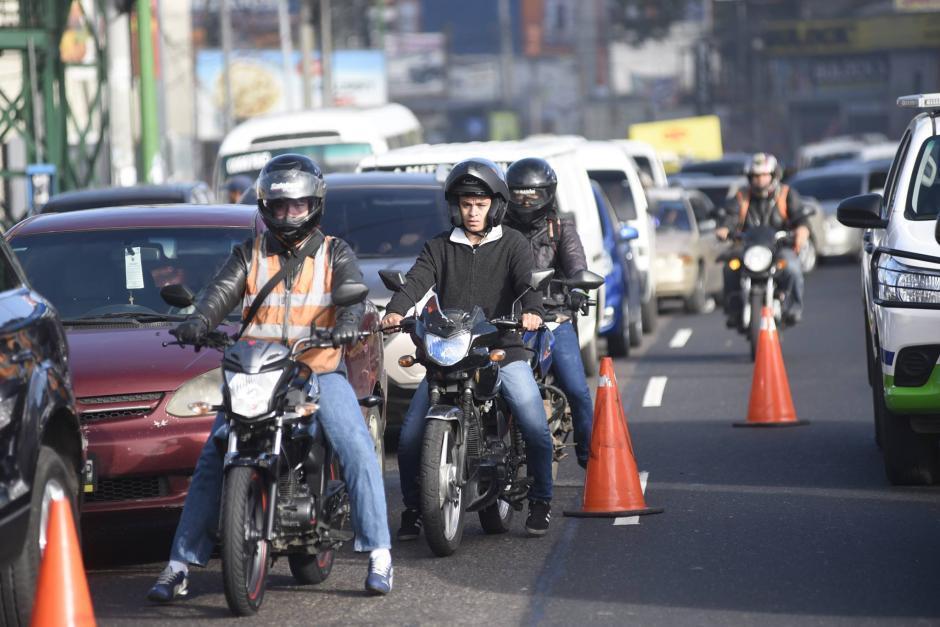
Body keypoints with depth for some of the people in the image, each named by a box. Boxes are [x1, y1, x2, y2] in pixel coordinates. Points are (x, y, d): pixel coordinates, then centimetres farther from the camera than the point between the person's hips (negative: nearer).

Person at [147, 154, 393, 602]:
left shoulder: (334, 253, 10)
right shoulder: (251, 254, 14)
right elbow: (223, 291, -2)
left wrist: (347, 322, -32)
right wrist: (199, 321, -24)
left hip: (320, 369, -1)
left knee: (358, 450, -20)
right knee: (212, 460, -9)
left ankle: (379, 554, -15)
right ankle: (180, 564, -8)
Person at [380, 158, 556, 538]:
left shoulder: (512, 245, 8)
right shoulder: (439, 248, 13)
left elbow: (526, 281, -9)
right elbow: (416, 282, -3)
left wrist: (531, 311, -32)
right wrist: (395, 311, -24)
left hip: (503, 351, -2)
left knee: (536, 428, -15)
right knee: (410, 434, -10)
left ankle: (540, 502, 4)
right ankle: (412, 509, 5)